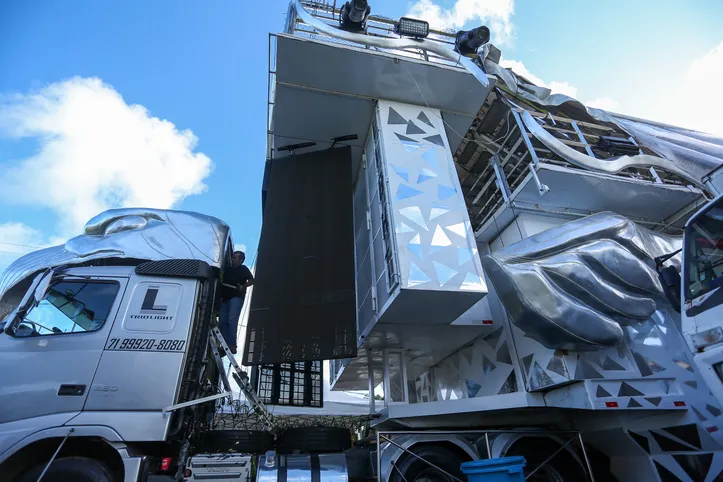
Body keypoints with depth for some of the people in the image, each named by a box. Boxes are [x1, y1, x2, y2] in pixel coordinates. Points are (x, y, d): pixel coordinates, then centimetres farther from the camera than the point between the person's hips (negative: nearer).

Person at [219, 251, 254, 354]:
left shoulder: (243, 269, 7)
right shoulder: (228, 270, 24)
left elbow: (251, 280, -4)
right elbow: (223, 283, 25)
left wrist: (243, 286, -21)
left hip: (236, 297, -7)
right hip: (225, 298, 7)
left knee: (232, 320, -17)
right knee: (222, 321, 0)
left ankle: (232, 345, -19)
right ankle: (225, 345, 3)